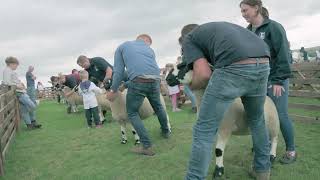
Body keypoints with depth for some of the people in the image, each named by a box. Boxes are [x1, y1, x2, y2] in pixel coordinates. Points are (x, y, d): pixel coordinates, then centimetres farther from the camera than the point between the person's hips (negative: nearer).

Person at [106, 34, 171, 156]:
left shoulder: (123, 46, 18)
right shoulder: (150, 50, 28)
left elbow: (118, 71, 9)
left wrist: (113, 91, 15)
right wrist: (126, 85, 35)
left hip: (138, 82, -4)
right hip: (155, 81, 4)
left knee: (132, 113, 12)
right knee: (158, 106, 29)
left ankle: (147, 146, 6)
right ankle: (166, 131, 50)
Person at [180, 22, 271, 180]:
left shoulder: (188, 39, 18)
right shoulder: (219, 27, 38)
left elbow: (204, 74, 1)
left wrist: (191, 87, 22)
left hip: (234, 68, -7)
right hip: (262, 65, 8)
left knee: (204, 130, 5)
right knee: (256, 119, 30)